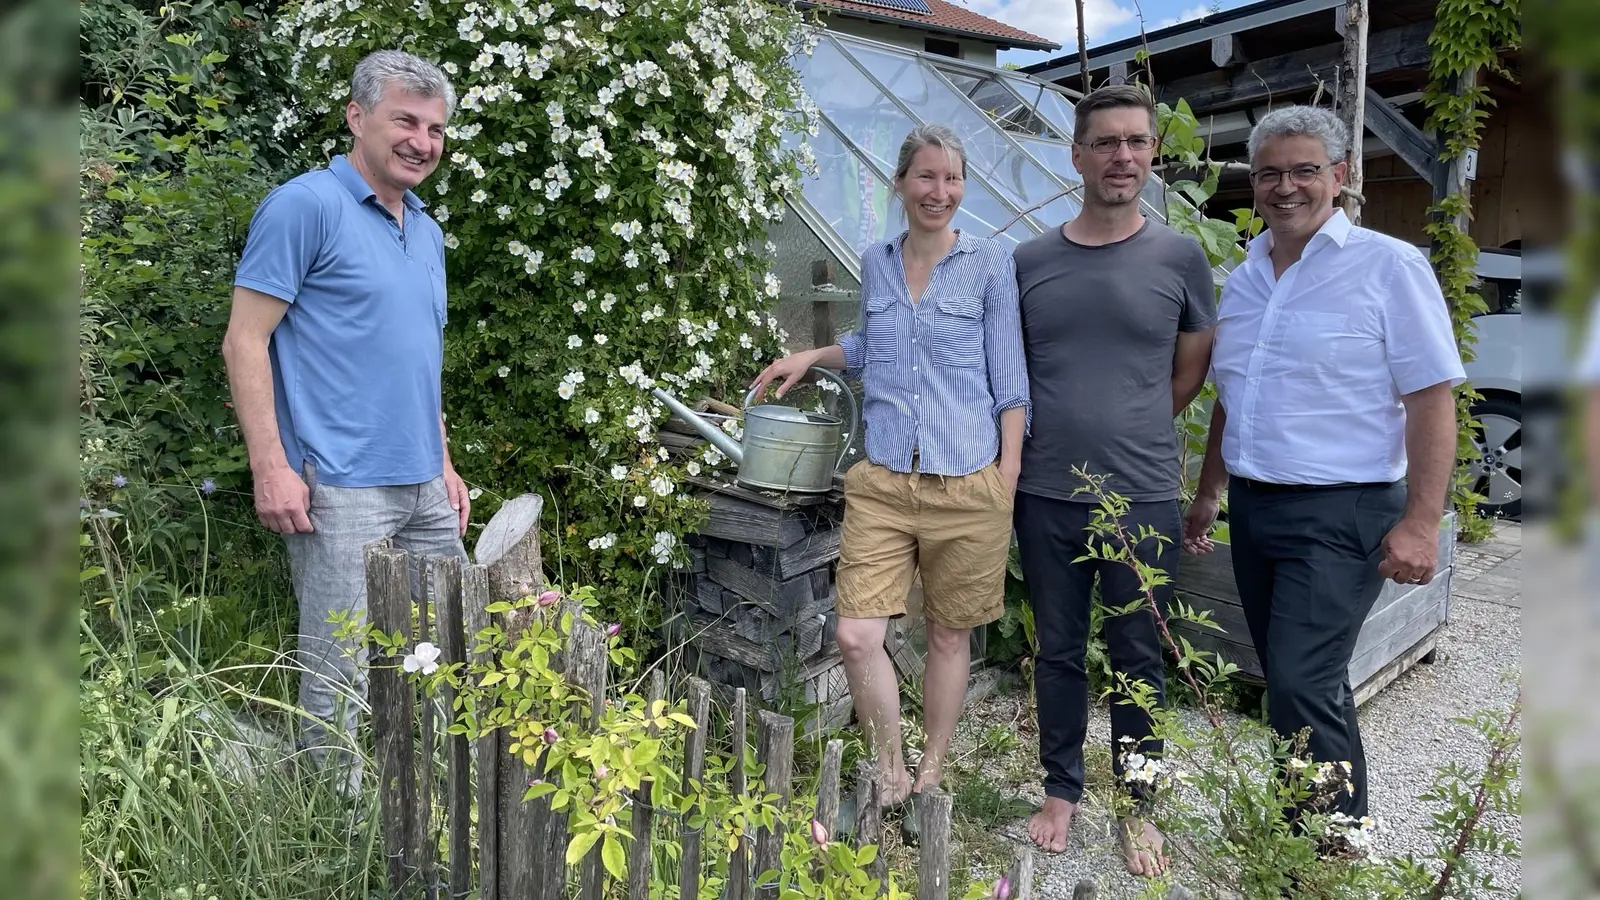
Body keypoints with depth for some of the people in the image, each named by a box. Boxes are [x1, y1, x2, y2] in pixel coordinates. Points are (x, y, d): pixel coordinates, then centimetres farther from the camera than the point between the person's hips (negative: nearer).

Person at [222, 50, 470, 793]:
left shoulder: (426, 230, 17)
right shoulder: (306, 207, -7)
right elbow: (244, 343, -10)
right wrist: (271, 468, -17)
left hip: (424, 488, 8)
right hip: (342, 488, -8)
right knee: (344, 675, -2)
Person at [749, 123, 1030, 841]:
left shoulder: (989, 264, 0)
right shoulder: (876, 264, 10)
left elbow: (1009, 379, 0)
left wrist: (1007, 481, -6)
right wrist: (813, 357, 15)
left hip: (967, 485, -2)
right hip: (883, 483, 3)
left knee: (949, 635, 10)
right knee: (856, 636, -7)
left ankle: (929, 778, 30)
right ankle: (889, 775, 16)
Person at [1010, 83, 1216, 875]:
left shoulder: (1179, 258, -1)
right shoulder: (1029, 261, 2)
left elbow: (1189, 374, 9)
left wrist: (1129, 435, 9)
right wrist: (1062, 433, 9)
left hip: (1143, 498, -1)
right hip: (1046, 497, 2)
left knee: (1139, 662, 11)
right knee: (1058, 651, 14)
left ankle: (1136, 806, 28)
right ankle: (1062, 788, 31)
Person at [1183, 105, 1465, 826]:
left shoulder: (1389, 266, -7)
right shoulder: (1244, 278, 12)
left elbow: (1431, 400, -11)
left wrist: (1420, 522, -18)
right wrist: (1208, 496, 20)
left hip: (1340, 515, -7)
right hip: (1252, 506, 7)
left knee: (1301, 686, -13)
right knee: (1297, 683, 14)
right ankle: (1338, 822, 29)